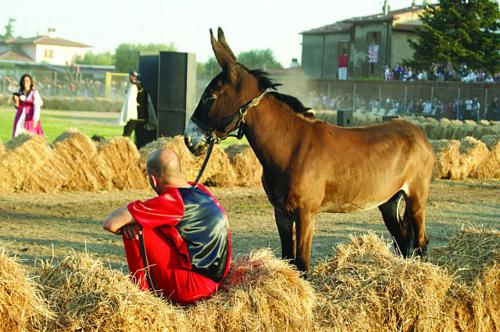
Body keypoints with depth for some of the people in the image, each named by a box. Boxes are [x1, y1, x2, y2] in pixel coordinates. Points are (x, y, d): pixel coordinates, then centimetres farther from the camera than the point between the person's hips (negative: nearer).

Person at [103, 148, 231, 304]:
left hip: (190, 290, -9)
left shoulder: (171, 201, -20)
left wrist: (126, 222, 3)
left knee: (138, 228, -10)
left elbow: (111, 224, -21)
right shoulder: (200, 190, 6)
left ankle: (144, 291, 3)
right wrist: (131, 222, -1)